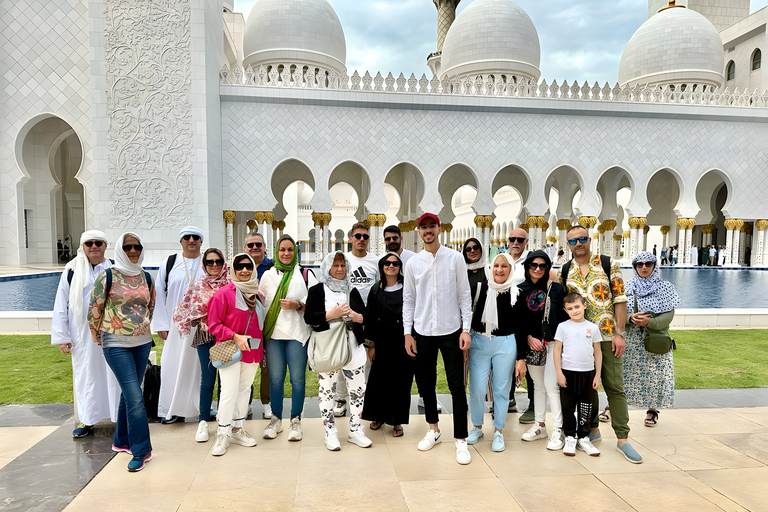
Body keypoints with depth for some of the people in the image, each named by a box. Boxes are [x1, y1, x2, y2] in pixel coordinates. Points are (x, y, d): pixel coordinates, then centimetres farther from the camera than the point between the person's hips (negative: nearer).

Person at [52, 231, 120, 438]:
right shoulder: (72, 271, 1)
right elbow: (61, 306, 3)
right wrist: (61, 336, -1)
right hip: (83, 334, 0)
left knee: (113, 373, 5)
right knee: (85, 374, 8)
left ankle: (120, 416, 17)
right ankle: (86, 420, 21)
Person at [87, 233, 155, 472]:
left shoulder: (146, 277, 7)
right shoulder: (107, 276, -7)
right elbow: (94, 309, -1)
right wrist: (99, 337, 7)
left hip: (142, 342, 5)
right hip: (116, 344, -5)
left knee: (129, 393, 15)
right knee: (135, 396, -10)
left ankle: (122, 441, 31)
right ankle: (141, 449, -2)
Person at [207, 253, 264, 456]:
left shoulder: (256, 293, 7)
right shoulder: (223, 293, -11)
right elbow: (214, 325, -11)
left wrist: (261, 345, 10)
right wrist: (235, 337, -22)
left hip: (253, 350, 6)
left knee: (245, 389, 13)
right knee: (229, 391, -6)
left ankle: (238, 429, 27)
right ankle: (222, 434, 9)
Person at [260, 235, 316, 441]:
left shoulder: (305, 274, 3)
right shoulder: (268, 275, 11)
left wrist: (298, 305, -15)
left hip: (297, 333, -2)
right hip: (273, 333, 2)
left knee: (297, 378, 2)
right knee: (275, 378, 8)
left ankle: (296, 421, 16)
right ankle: (276, 419, 23)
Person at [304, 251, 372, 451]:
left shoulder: (352, 290, 14)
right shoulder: (317, 290, 2)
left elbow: (366, 316, 13)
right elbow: (308, 317, -8)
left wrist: (356, 316, -9)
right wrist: (331, 314, -17)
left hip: (352, 348, 3)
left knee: (358, 389, 5)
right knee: (327, 390, 4)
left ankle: (355, 431, 20)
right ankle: (330, 433, 18)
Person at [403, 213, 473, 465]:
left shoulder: (455, 258, -1)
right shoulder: (413, 263, 4)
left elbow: (464, 295, 0)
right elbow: (408, 300, 7)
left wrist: (466, 329, -7)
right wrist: (408, 333, 1)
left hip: (451, 331, -2)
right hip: (422, 332, 3)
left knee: (457, 387, 0)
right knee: (425, 384, 13)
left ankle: (461, 440, 10)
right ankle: (433, 430, 32)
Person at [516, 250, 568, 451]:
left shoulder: (556, 288, -3)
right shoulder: (521, 290, 3)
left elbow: (565, 315, 0)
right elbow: (518, 320, 5)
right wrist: (528, 337, -7)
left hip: (553, 342, -3)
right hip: (531, 344, 3)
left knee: (551, 385, -7)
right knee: (538, 385, 13)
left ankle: (558, 430, 5)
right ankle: (539, 425, 25)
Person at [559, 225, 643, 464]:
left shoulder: (608, 264, -1)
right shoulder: (564, 271, 7)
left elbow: (620, 300, -3)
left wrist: (619, 333, -9)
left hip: (606, 335, -3)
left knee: (614, 386, -1)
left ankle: (622, 438, 6)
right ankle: (593, 429, 25)